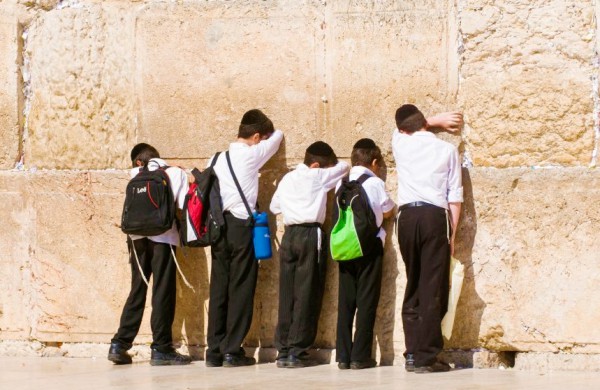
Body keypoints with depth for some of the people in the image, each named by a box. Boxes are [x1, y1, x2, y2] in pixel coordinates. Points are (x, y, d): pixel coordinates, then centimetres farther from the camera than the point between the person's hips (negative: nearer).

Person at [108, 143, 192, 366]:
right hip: (164, 237, -3)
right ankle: (161, 349, 0)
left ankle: (120, 344, 7)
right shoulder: (177, 174, 4)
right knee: (163, 292, 0)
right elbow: (184, 206, -3)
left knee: (137, 290, 10)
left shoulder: (136, 175, 11)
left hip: (138, 237, 3)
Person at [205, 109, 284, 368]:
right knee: (240, 288, -1)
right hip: (242, 224, -5)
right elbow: (277, 136, 13)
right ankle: (232, 351, -1)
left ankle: (214, 351, 6)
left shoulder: (217, 159, 11)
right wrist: (270, 134, 33)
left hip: (219, 226, 5)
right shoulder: (252, 155, -3)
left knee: (219, 287, 6)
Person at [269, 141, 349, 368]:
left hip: (289, 235, 6)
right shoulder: (317, 176, -2)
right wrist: (328, 166, 28)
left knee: (287, 293, 5)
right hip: (310, 235, -6)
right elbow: (344, 167, 10)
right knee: (306, 295, -4)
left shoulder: (287, 179, 14)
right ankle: (296, 351, -7)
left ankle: (283, 350, 5)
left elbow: (274, 206, 20)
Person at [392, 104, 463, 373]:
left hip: (407, 216, 3)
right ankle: (425, 357, -8)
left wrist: (436, 120, 44)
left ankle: (412, 354, 10)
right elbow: (455, 195, 2)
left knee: (413, 286, 12)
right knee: (433, 289, -4)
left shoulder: (400, 143, 12)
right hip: (434, 217, -3)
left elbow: (402, 129, 39)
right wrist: (453, 232, 6)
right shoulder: (447, 150, 7)